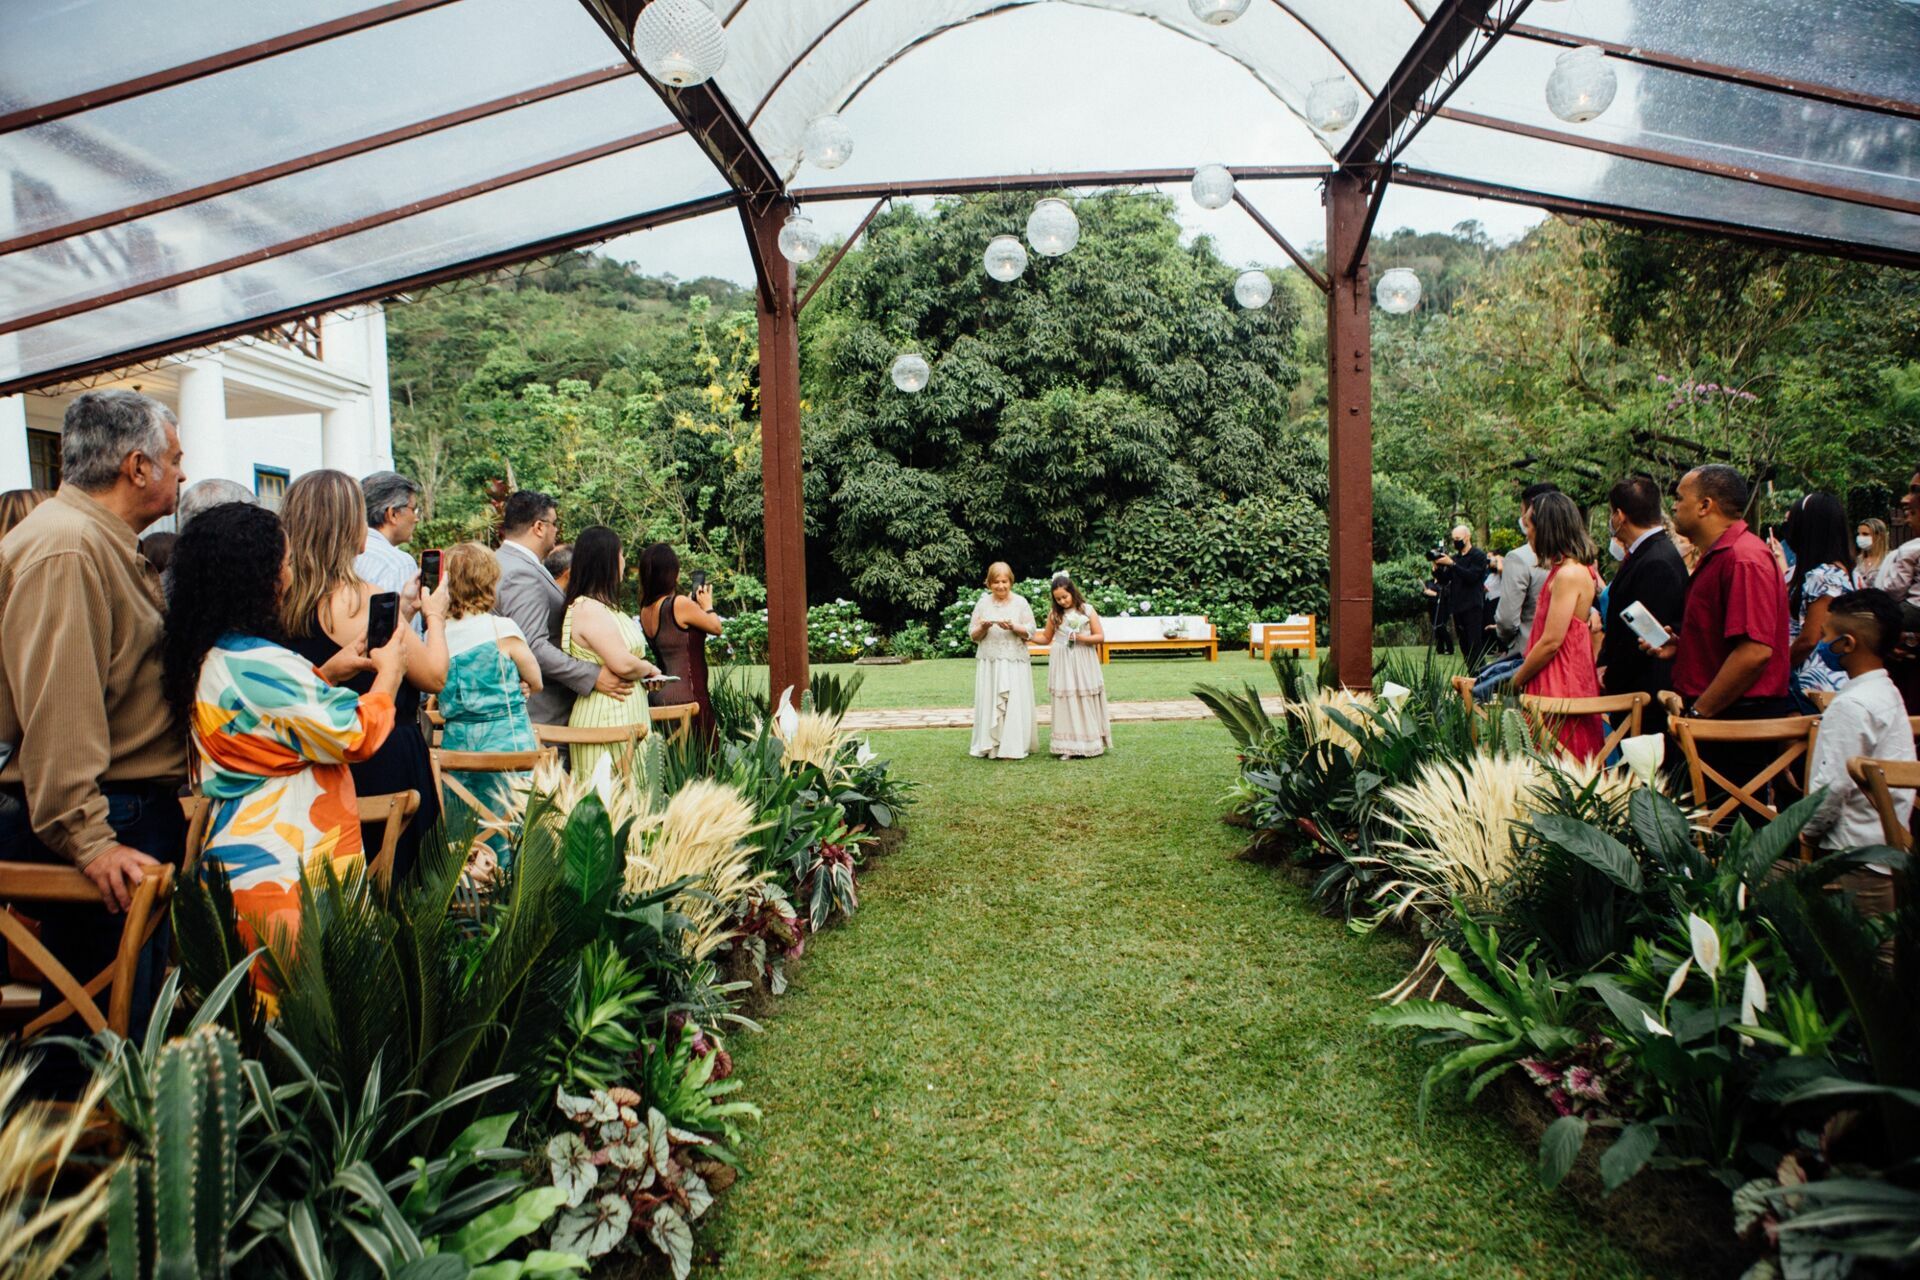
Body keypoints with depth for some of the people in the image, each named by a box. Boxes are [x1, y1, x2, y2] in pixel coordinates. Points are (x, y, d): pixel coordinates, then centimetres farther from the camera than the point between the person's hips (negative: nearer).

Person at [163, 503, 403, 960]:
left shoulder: (204, 659, 8)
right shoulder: (259, 664, -21)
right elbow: (357, 737, -16)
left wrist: (325, 674, 16)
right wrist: (387, 673, 0)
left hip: (233, 857, 10)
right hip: (285, 868, -10)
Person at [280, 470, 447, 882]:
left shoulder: (284, 600, 2)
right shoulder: (362, 599, -18)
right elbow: (435, 675, -11)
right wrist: (435, 615, 6)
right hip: (384, 765, -7)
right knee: (394, 885, 3)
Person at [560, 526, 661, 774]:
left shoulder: (603, 607, 16)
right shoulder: (588, 609, -15)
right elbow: (623, 664, -22)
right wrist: (649, 669, -4)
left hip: (623, 715, 10)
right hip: (606, 718, -10)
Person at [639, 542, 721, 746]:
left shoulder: (646, 610, 8)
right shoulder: (680, 604, -14)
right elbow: (716, 627, -2)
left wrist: (694, 605, 22)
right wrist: (707, 605, 16)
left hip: (660, 694, 8)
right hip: (686, 696, -8)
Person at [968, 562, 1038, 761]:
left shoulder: (1020, 603, 2)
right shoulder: (983, 603, 6)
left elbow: (1030, 632, 0)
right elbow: (973, 634, 7)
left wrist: (1013, 627, -16)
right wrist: (983, 627, -13)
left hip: (1015, 663, -2)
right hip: (989, 662, 2)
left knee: (1014, 703, -3)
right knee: (989, 702, 2)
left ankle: (1013, 747, 1)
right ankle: (991, 745, 8)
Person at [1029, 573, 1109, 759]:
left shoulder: (1088, 610, -1)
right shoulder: (1054, 614, 5)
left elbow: (1100, 636, -2)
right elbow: (1046, 638, 14)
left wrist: (1081, 638, -17)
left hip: (1084, 664, -1)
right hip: (1062, 664, 2)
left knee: (1086, 703, 2)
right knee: (1066, 703, 0)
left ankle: (1090, 743, 10)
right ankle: (1069, 747, 3)